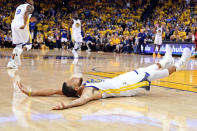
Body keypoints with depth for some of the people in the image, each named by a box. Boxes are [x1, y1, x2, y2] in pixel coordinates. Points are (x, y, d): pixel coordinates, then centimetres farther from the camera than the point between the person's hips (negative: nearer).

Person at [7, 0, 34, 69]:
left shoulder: (19, 6, 28)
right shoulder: (30, 6, 7)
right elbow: (26, 13, -14)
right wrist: (24, 24, -26)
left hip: (13, 24, 6)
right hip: (21, 25, -6)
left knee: (18, 45, 16)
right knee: (27, 45, 4)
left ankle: (11, 62, 6)